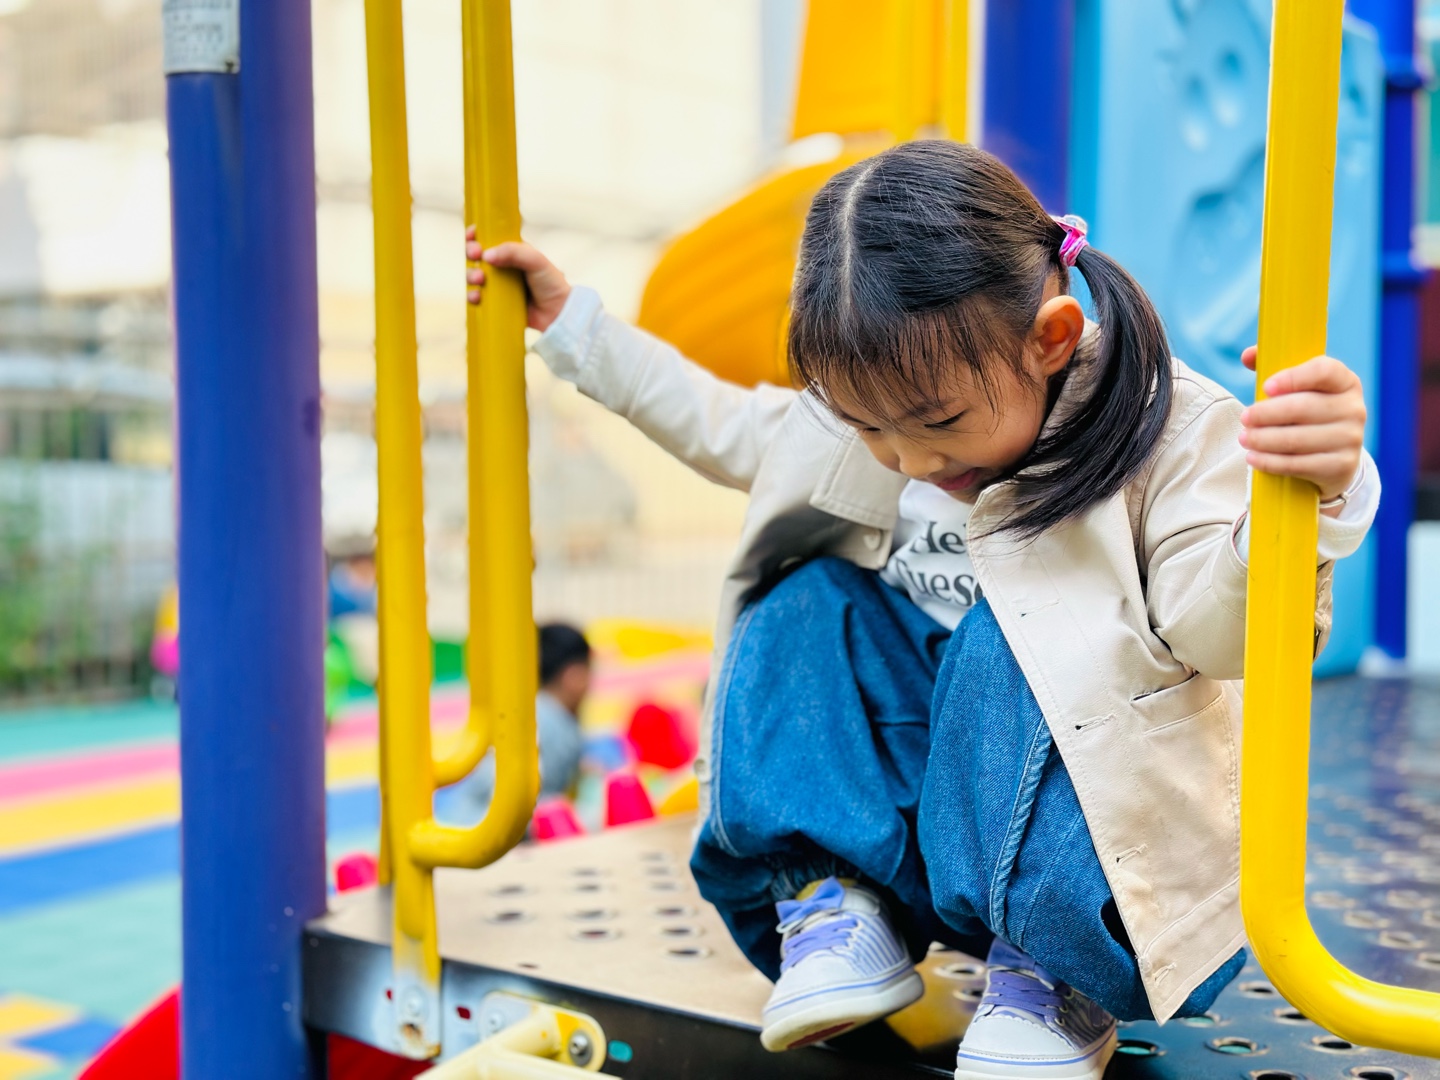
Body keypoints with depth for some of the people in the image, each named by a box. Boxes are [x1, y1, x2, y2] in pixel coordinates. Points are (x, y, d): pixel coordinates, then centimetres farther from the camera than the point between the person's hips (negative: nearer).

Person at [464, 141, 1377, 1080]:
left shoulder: (1169, 430, -19)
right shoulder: (879, 394, -3)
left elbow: (1214, 631, -30)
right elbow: (731, 431, 13)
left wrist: (1311, 500, -51)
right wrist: (571, 322, 14)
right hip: (911, 760, 5)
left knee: (1003, 642, -33)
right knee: (806, 598, -15)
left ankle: (1050, 972, -19)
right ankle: (836, 898, -16)